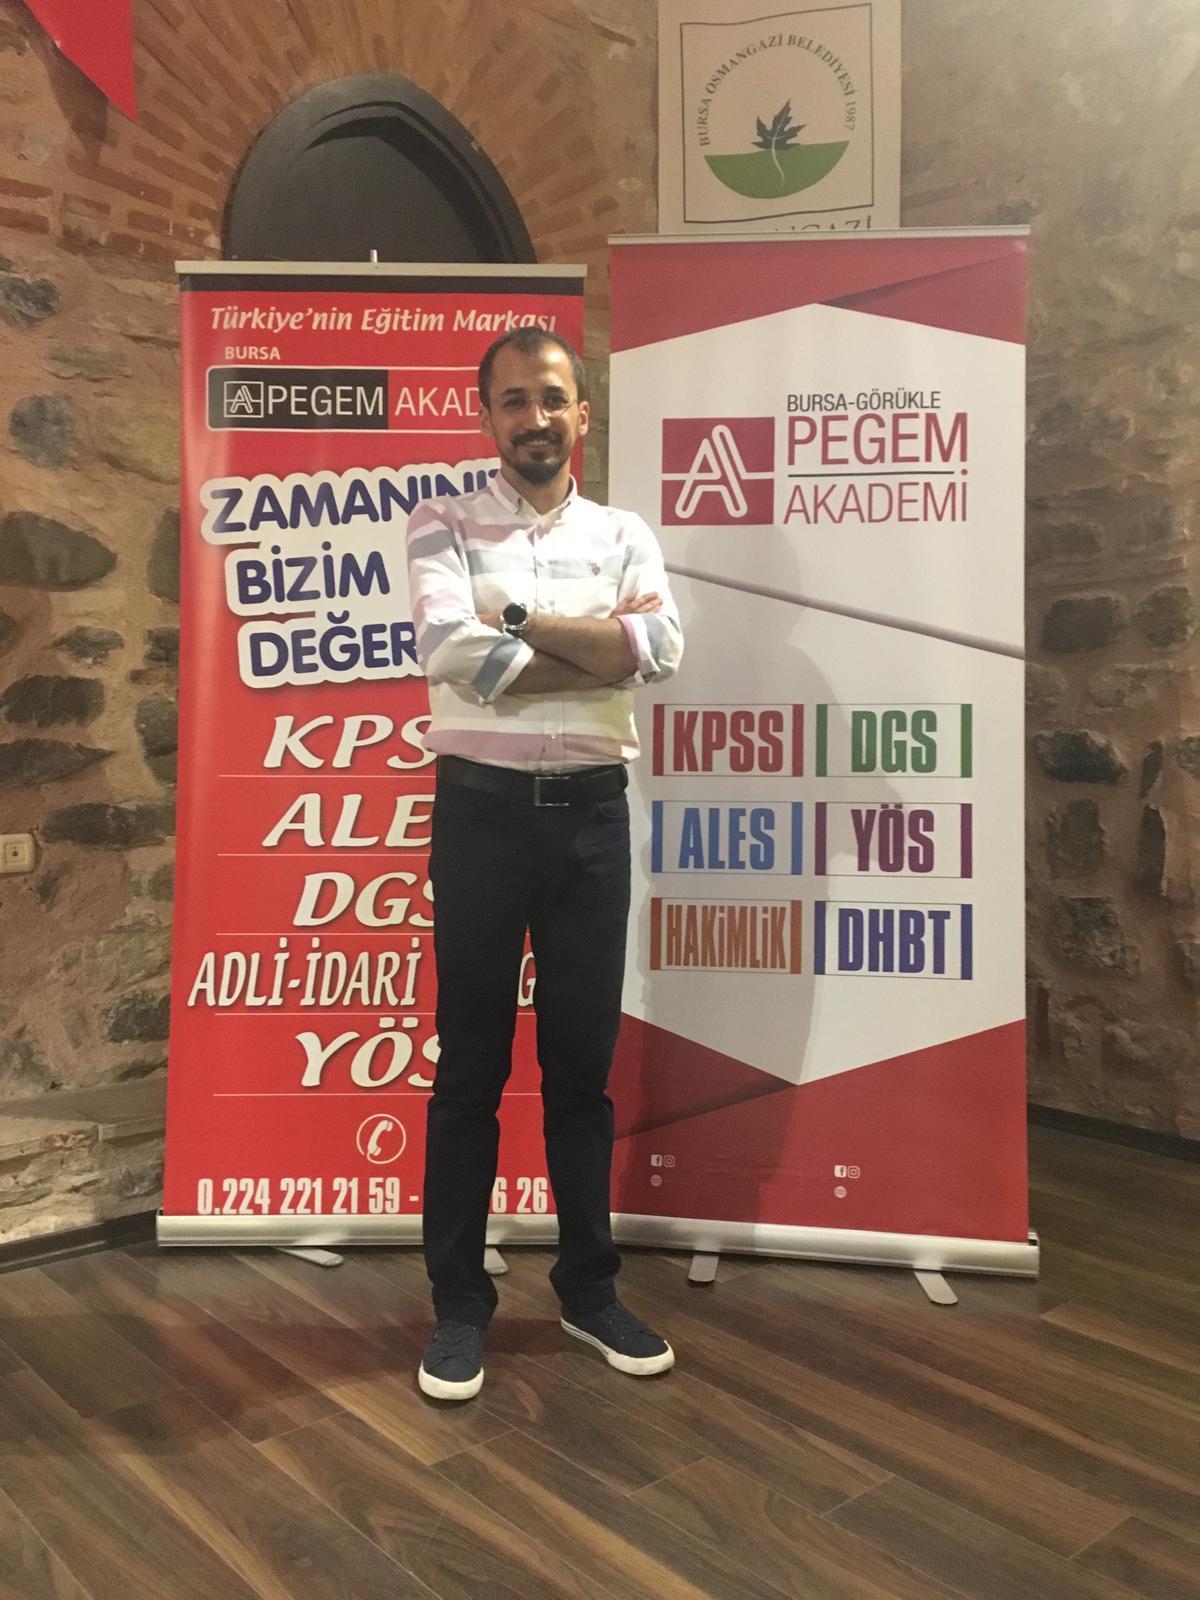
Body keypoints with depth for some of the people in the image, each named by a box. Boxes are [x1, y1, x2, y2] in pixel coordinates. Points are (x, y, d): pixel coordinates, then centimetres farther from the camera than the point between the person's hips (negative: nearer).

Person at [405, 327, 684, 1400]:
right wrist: (600, 646, -10)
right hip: (482, 811, -2)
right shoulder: (443, 525, 2)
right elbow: (453, 653, -16)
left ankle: (589, 1286, 29)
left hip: (592, 814, 3)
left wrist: (518, 615, -12)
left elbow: (662, 648, -9)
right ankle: (460, 1302, 23)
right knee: (471, 1064, 7)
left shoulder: (624, 535, 10)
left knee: (585, 1061, 12)